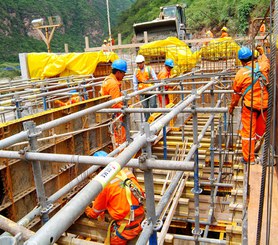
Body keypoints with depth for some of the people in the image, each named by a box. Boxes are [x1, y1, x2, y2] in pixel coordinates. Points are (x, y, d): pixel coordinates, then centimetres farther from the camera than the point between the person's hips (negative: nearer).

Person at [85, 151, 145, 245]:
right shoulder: (127, 172, 1)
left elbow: (96, 212, 4)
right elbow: (141, 193, 16)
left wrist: (88, 211, 29)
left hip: (126, 228, -6)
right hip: (141, 222, 6)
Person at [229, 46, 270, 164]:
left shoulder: (240, 74, -10)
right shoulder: (262, 66, -2)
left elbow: (236, 93, 0)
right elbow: (266, 62, 27)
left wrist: (232, 107, 14)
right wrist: (262, 53, 41)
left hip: (250, 105, -3)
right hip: (264, 104, 4)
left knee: (248, 131, 5)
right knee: (260, 130, 20)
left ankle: (249, 158, 12)